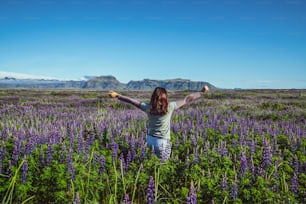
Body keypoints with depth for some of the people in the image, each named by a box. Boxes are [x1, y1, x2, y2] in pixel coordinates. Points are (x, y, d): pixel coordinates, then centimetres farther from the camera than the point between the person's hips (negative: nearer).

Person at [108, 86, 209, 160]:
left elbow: (132, 101, 4)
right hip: (163, 142, -3)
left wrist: (117, 95, 14)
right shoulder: (170, 107, -10)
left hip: (150, 140, 4)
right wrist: (202, 92, 5)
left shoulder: (148, 107, -4)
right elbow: (187, 99, -4)